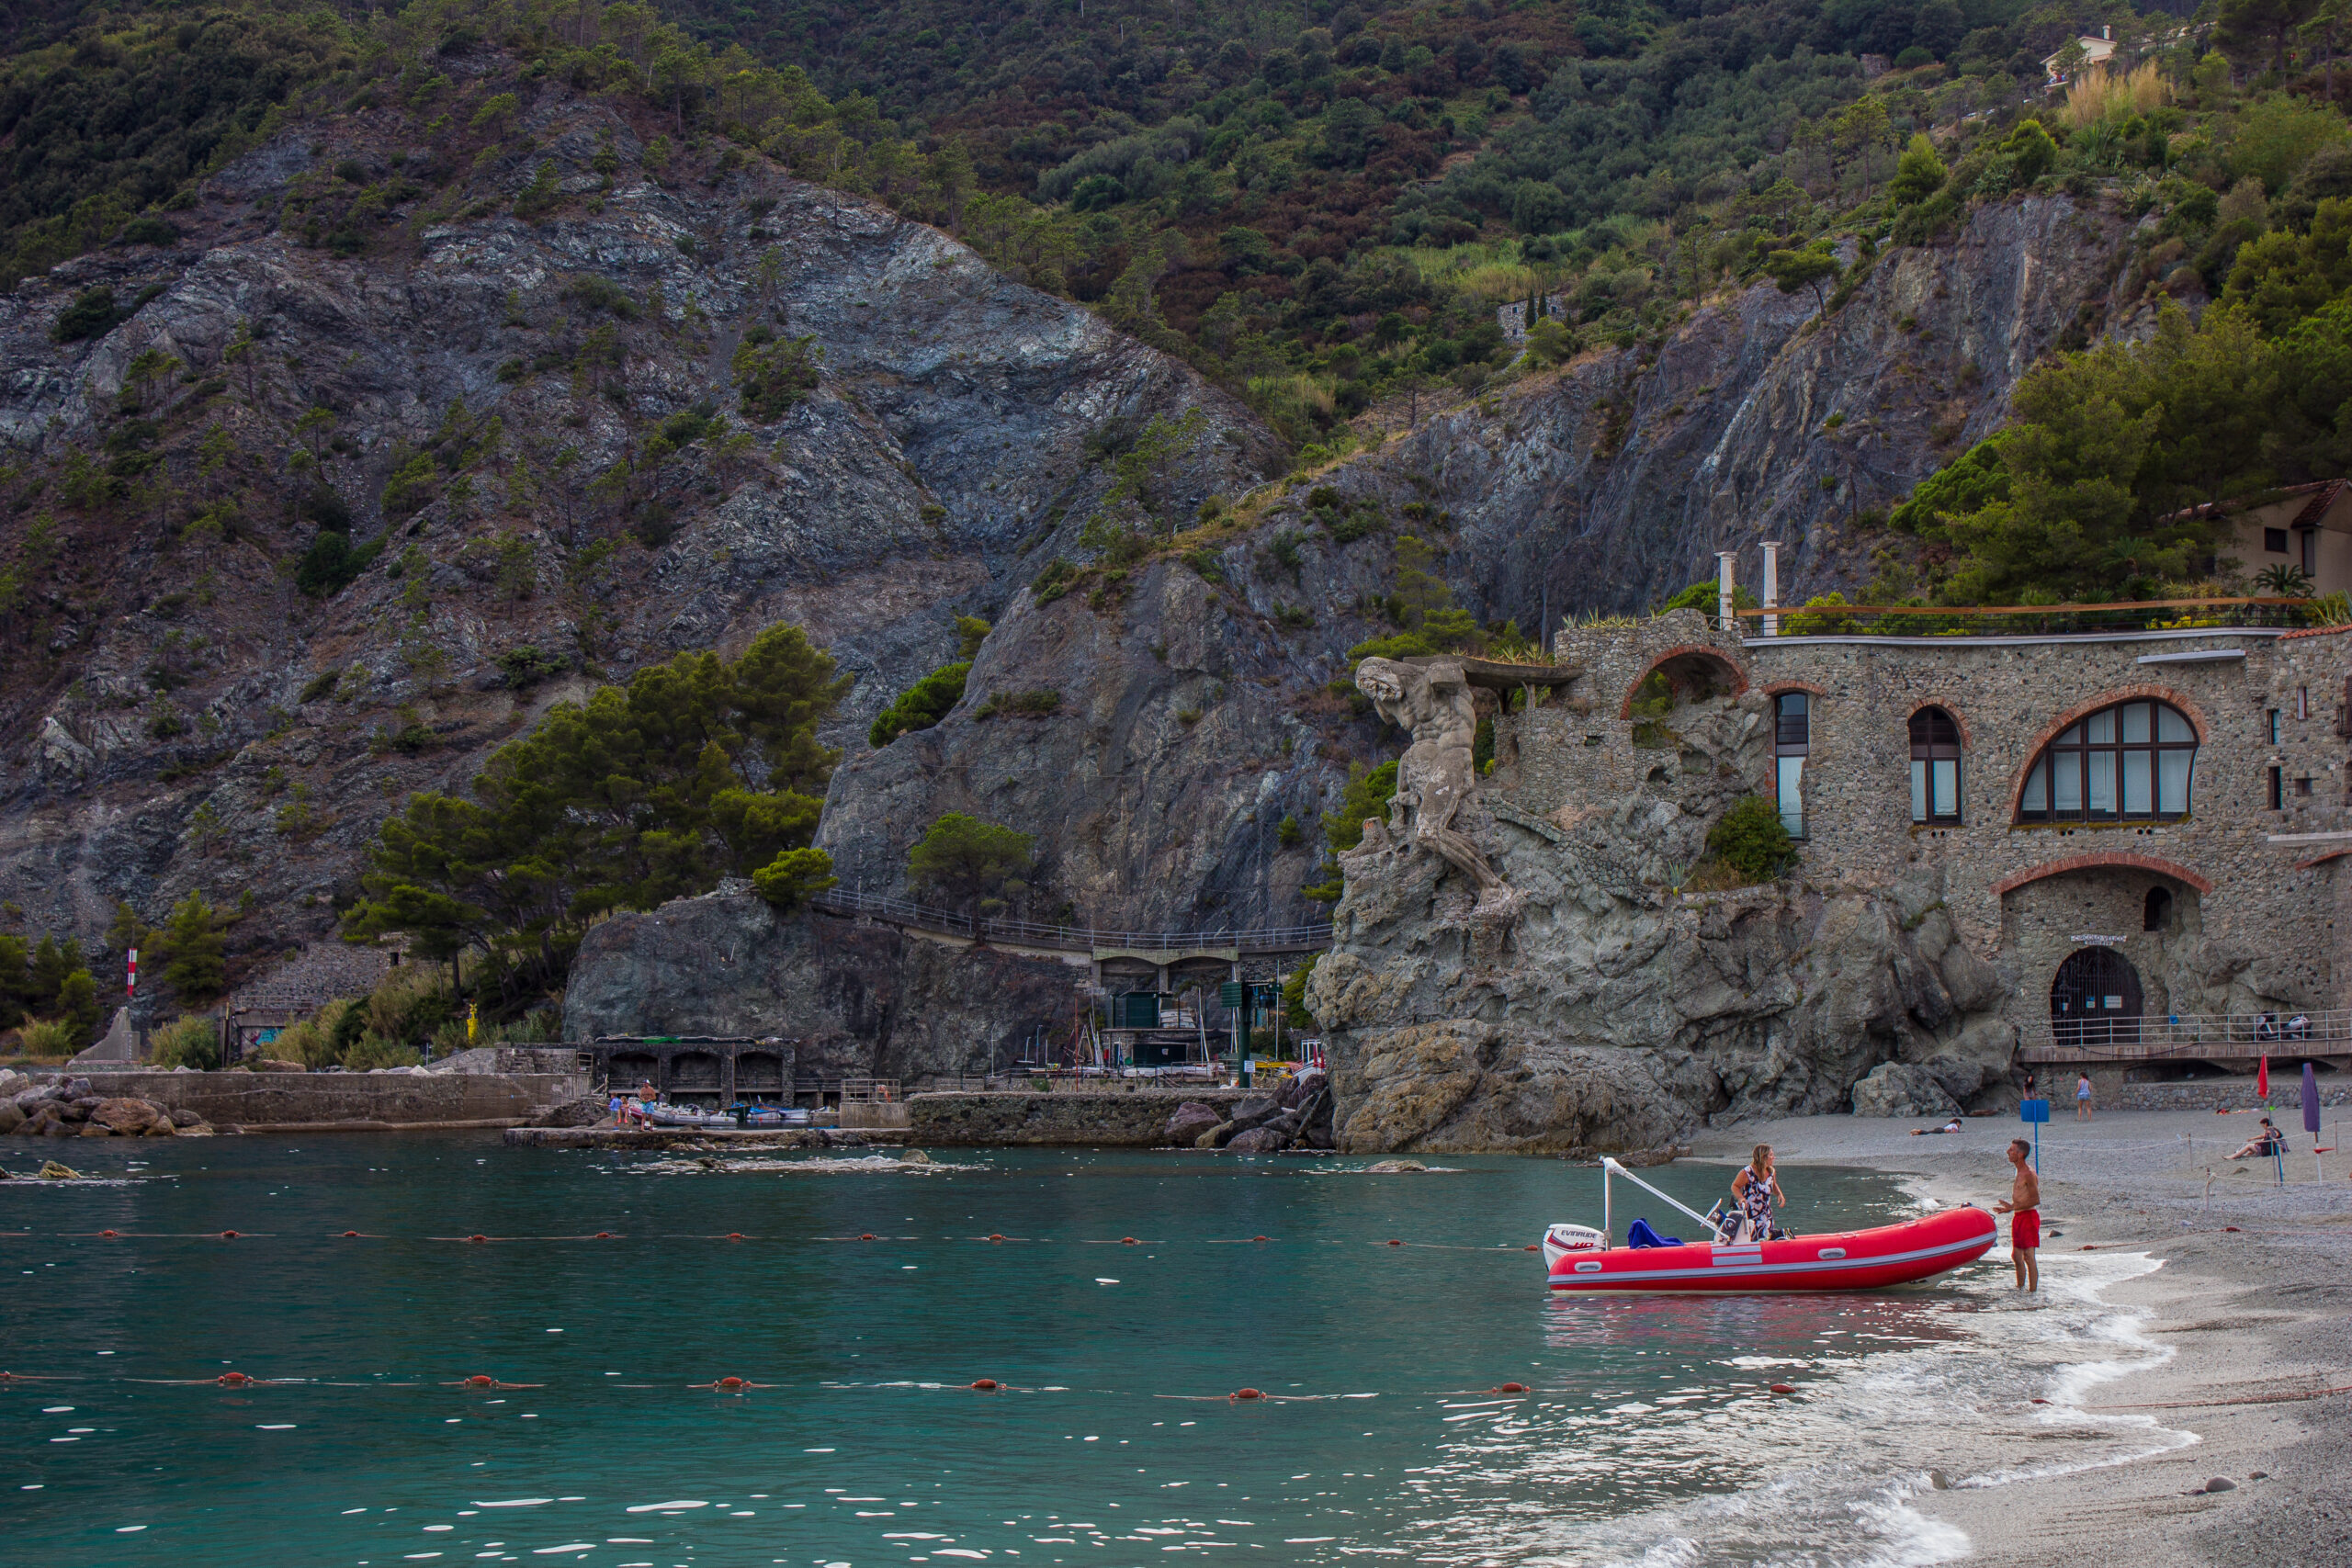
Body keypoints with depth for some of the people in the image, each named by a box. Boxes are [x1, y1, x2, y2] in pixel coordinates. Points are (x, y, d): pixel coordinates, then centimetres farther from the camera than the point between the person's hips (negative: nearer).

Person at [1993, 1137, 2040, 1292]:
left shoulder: (2028, 1174, -15)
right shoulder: (2021, 1173, 15)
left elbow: (2035, 1200, -20)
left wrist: (2013, 1207, -21)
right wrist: (2008, 1208, 17)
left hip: (2028, 1216, -10)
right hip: (2019, 1217, 10)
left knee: (2028, 1257, -8)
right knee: (2016, 1256, 14)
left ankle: (2033, 1291, -6)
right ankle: (2020, 1288, 23)